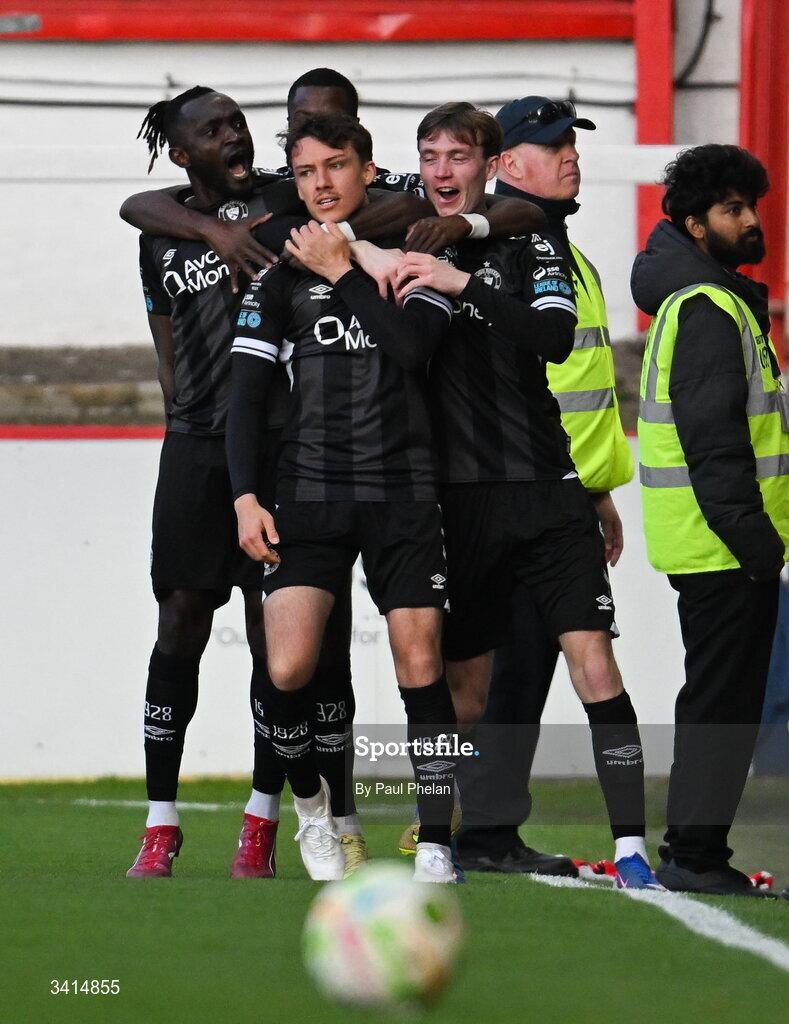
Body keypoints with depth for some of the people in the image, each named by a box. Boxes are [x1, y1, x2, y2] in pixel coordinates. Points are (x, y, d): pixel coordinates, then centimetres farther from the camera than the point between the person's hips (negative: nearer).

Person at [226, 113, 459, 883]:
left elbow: (411, 347, -12)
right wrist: (245, 497, -4)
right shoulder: (280, 276, 10)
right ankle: (309, 803, 13)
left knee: (420, 666, -6)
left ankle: (435, 843, 0)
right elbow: (246, 394, 7)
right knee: (287, 670, -13)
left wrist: (342, 271, -8)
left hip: (403, 491, -1)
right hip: (310, 491, 1)